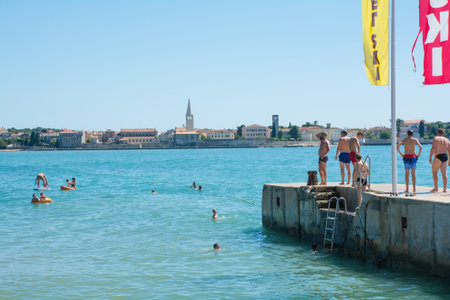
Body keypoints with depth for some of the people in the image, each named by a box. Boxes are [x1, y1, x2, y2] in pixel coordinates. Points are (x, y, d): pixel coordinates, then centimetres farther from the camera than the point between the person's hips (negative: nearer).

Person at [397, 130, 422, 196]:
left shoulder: (404, 140, 5)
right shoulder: (415, 140, 1)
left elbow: (397, 147, -8)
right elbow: (420, 147, -13)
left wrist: (401, 154, 0)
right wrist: (418, 155, -2)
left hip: (406, 157, 1)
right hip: (413, 157, 0)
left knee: (407, 173, 7)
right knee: (413, 173, 6)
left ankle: (407, 190, 3)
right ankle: (414, 189, 1)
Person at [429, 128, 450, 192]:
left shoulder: (436, 138, -3)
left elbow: (433, 148, -15)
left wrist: (430, 157, -17)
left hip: (438, 157, -6)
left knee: (434, 172, 4)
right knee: (444, 173, 5)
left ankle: (436, 188, 0)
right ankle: (445, 188, 2)